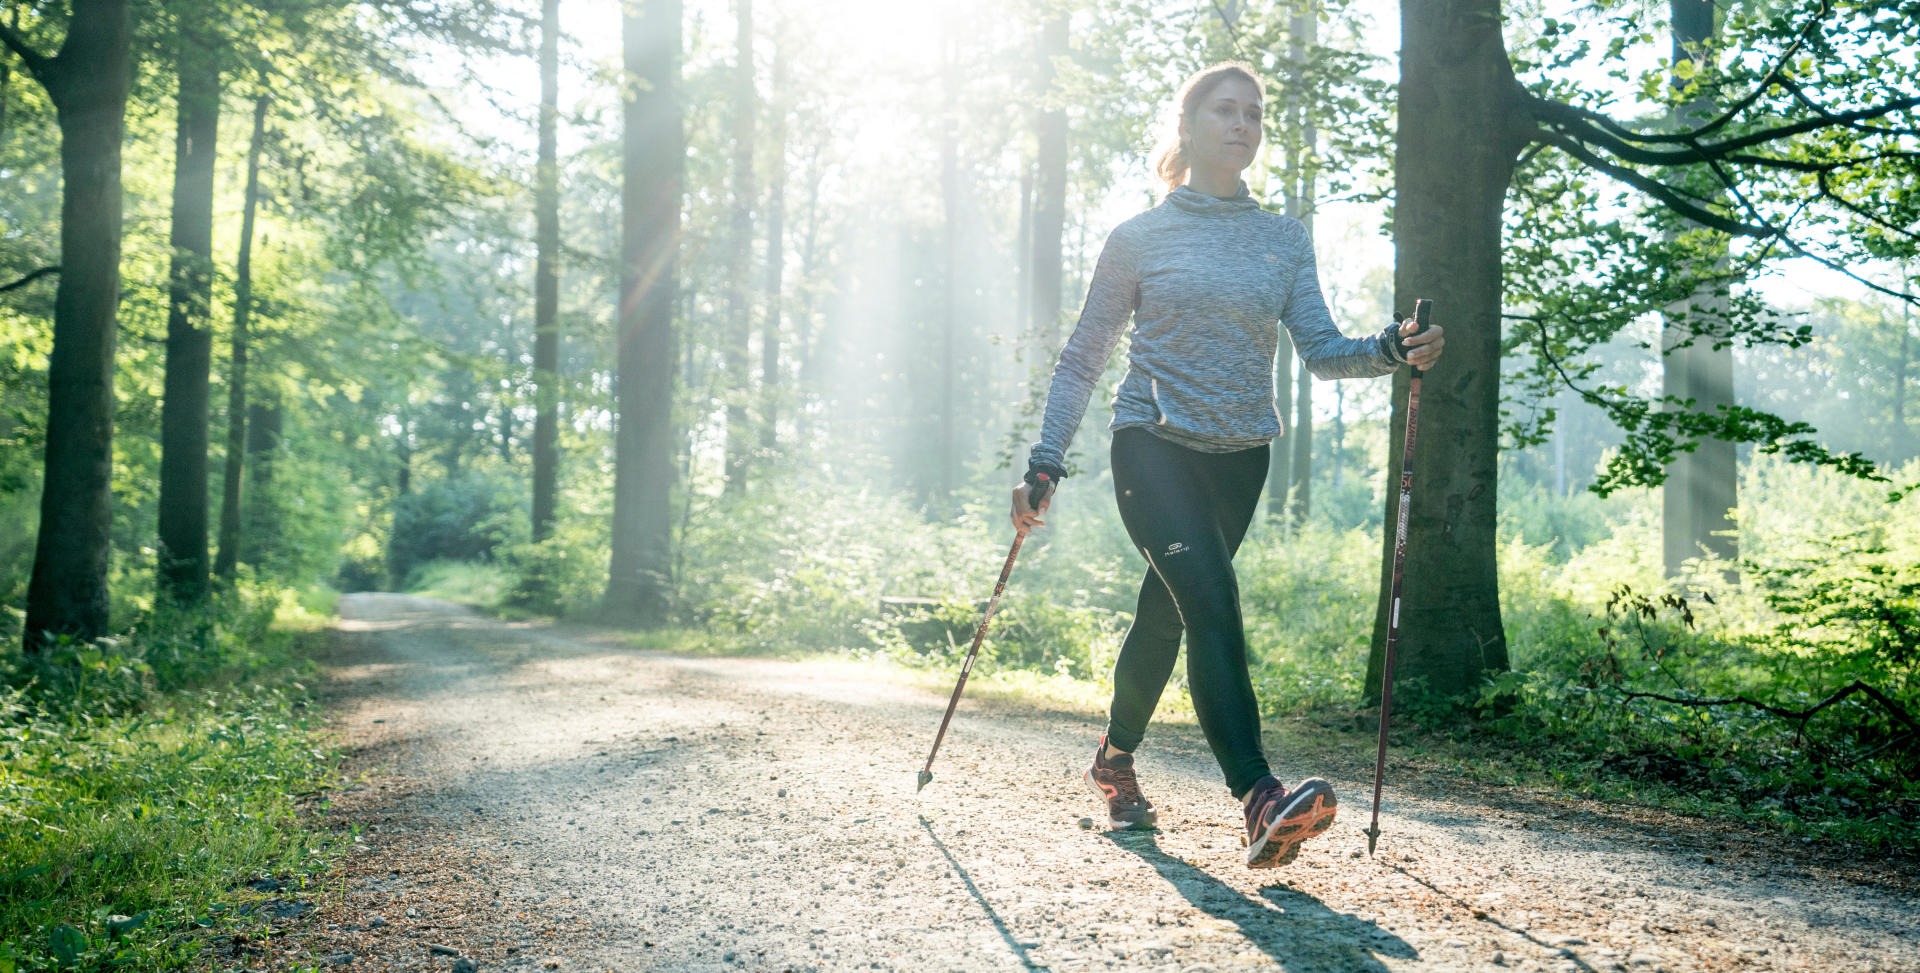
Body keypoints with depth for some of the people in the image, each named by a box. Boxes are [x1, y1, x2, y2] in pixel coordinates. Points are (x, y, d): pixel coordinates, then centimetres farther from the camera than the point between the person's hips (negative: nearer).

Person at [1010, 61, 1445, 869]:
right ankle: (1259, 800, -31)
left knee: (1166, 614, 11)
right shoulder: (1138, 239, 2)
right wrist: (1045, 463, -3)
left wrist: (1391, 350, -18)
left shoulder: (1285, 240, 11)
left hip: (1240, 458, 4)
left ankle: (1113, 761, 32)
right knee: (1211, 600, -23)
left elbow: (1320, 349, 2)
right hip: (1155, 445, -4)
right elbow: (1083, 360, 4)